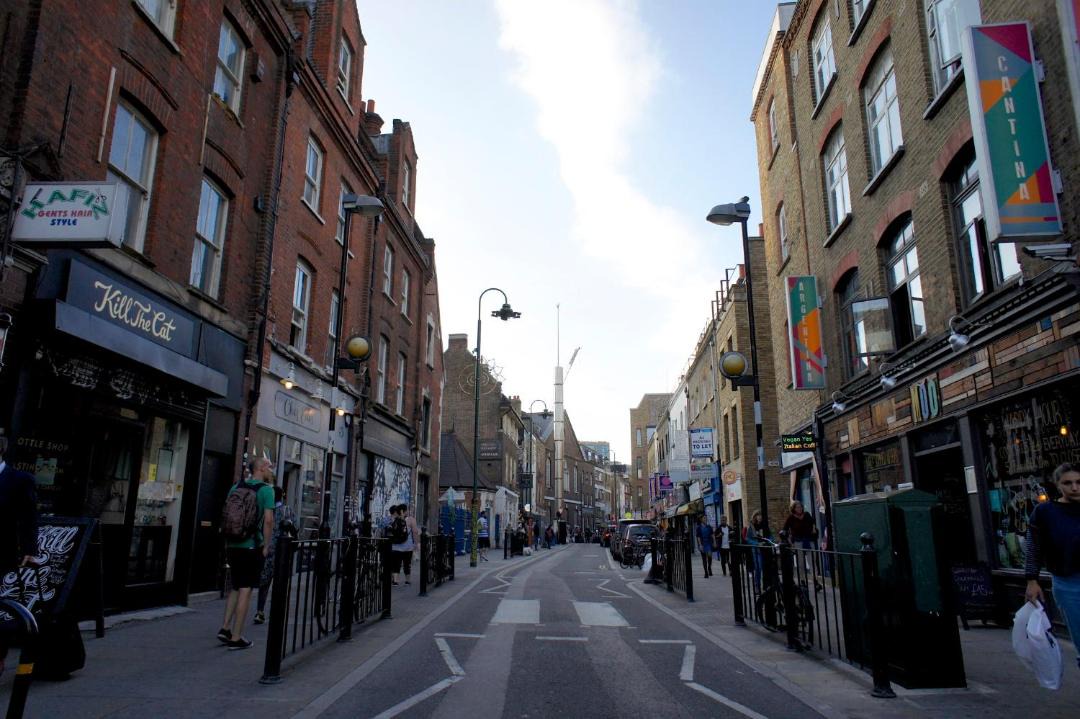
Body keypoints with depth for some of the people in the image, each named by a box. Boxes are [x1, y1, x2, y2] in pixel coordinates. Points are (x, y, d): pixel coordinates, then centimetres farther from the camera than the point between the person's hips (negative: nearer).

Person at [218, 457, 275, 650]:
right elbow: (268, 520, -16)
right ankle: (236, 638, 6)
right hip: (252, 546, -6)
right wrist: (266, 546, -6)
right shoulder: (266, 490, -9)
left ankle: (225, 628, 15)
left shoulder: (236, 487, 10)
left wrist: (227, 543, 18)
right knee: (245, 590, 1)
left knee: (235, 587, 20)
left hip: (233, 545, 6)